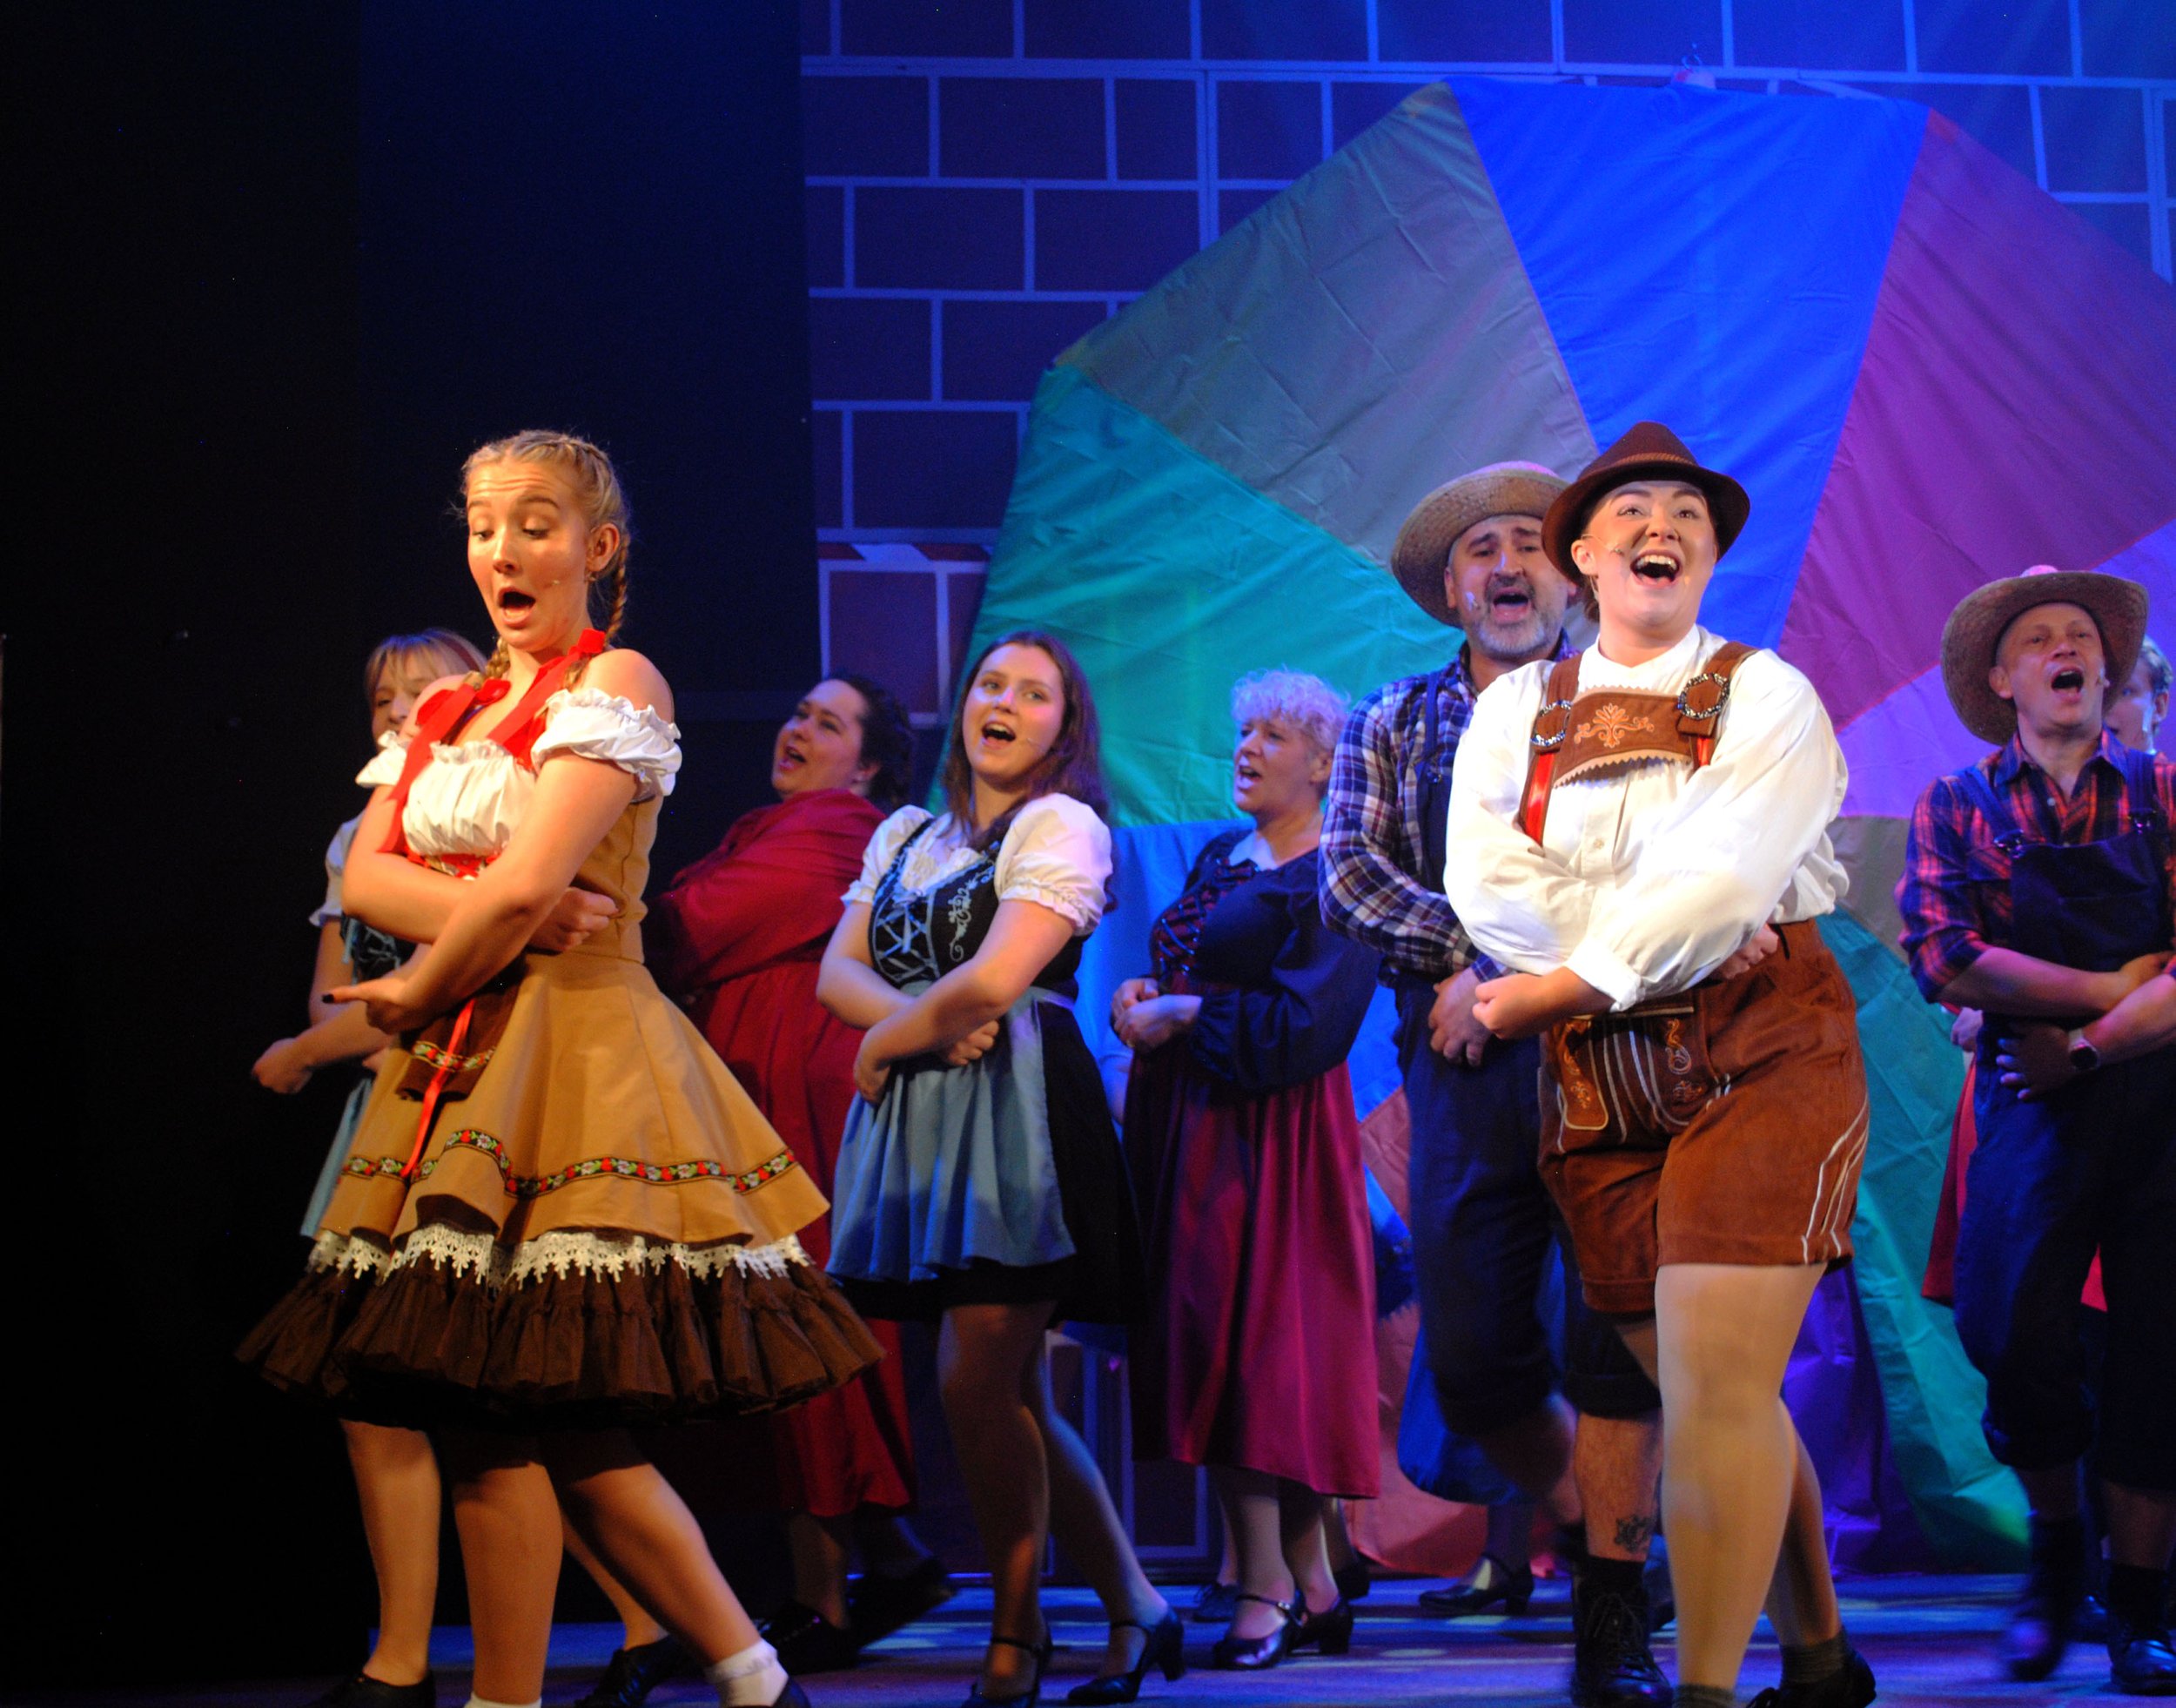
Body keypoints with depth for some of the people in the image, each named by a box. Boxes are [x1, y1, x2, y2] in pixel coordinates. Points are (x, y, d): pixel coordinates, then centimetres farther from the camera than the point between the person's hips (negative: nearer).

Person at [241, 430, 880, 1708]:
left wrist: (420, 993, -2)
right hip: (466, 1069, 8)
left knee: (496, 1420, -9)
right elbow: (367, 876, 6)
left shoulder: (616, 682, -5)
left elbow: (523, 886, -15)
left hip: (569, 1054, -8)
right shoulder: (450, 708, 19)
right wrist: (481, 916, -11)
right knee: (565, 1437, 6)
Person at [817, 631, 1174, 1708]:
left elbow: (995, 979, -15)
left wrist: (889, 1042, -3)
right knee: (1010, 1395, 7)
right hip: (919, 1120, 7)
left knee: (976, 1380, -12)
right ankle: (1134, 1608, 17)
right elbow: (838, 973, 9)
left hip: (1018, 1109, -7)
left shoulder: (1061, 826, -2)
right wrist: (927, 1016, -10)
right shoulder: (906, 834, 19)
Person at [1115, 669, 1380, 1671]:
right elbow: (1177, 978, 21)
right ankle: (1311, 1591, 9)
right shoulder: (1220, 861, 18)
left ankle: (1267, 1593, -5)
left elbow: (1307, 1023, -16)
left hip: (1268, 1135, -8)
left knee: (1248, 1344, -10)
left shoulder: (1333, 878, -7)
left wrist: (1181, 1014, -13)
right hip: (1187, 1125, 8)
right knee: (1207, 1344, 5)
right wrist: (1145, 1001, 0)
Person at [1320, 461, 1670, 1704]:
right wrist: (1474, 947, -11)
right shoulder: (1394, 724, 18)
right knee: (1472, 1356, 0)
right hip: (1466, 1064, 2)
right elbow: (1349, 882, 4)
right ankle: (1589, 1525, 26)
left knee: (1616, 1335, -9)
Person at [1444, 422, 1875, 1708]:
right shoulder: (1515, 708, 12)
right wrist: (1668, 941, -13)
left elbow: (1722, 879, -12)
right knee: (1719, 1395, 9)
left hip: (1759, 1060, -4)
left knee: (1713, 1386, -14)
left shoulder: (1766, 696, 3)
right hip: (1597, 1085, 4)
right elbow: (1487, 882, -3)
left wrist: (1570, 980, -14)